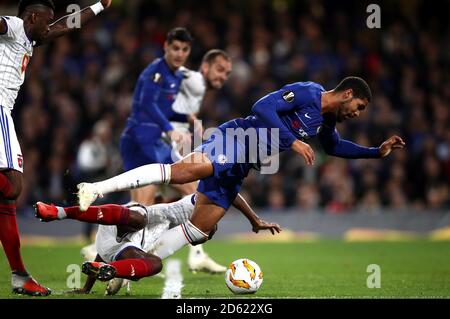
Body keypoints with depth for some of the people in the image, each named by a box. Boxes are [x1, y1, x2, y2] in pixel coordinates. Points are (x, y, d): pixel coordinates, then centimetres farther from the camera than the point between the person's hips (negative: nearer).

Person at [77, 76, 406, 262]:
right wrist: (292, 141, -22)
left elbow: (335, 147, 41)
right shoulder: (307, 92, -9)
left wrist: (377, 151, 35)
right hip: (235, 140, -10)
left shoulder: (325, 121, 21)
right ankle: (96, 189, -40)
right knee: (184, 170, -36)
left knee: (199, 229, 0)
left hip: (238, 168, 10)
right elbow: (263, 107, -20)